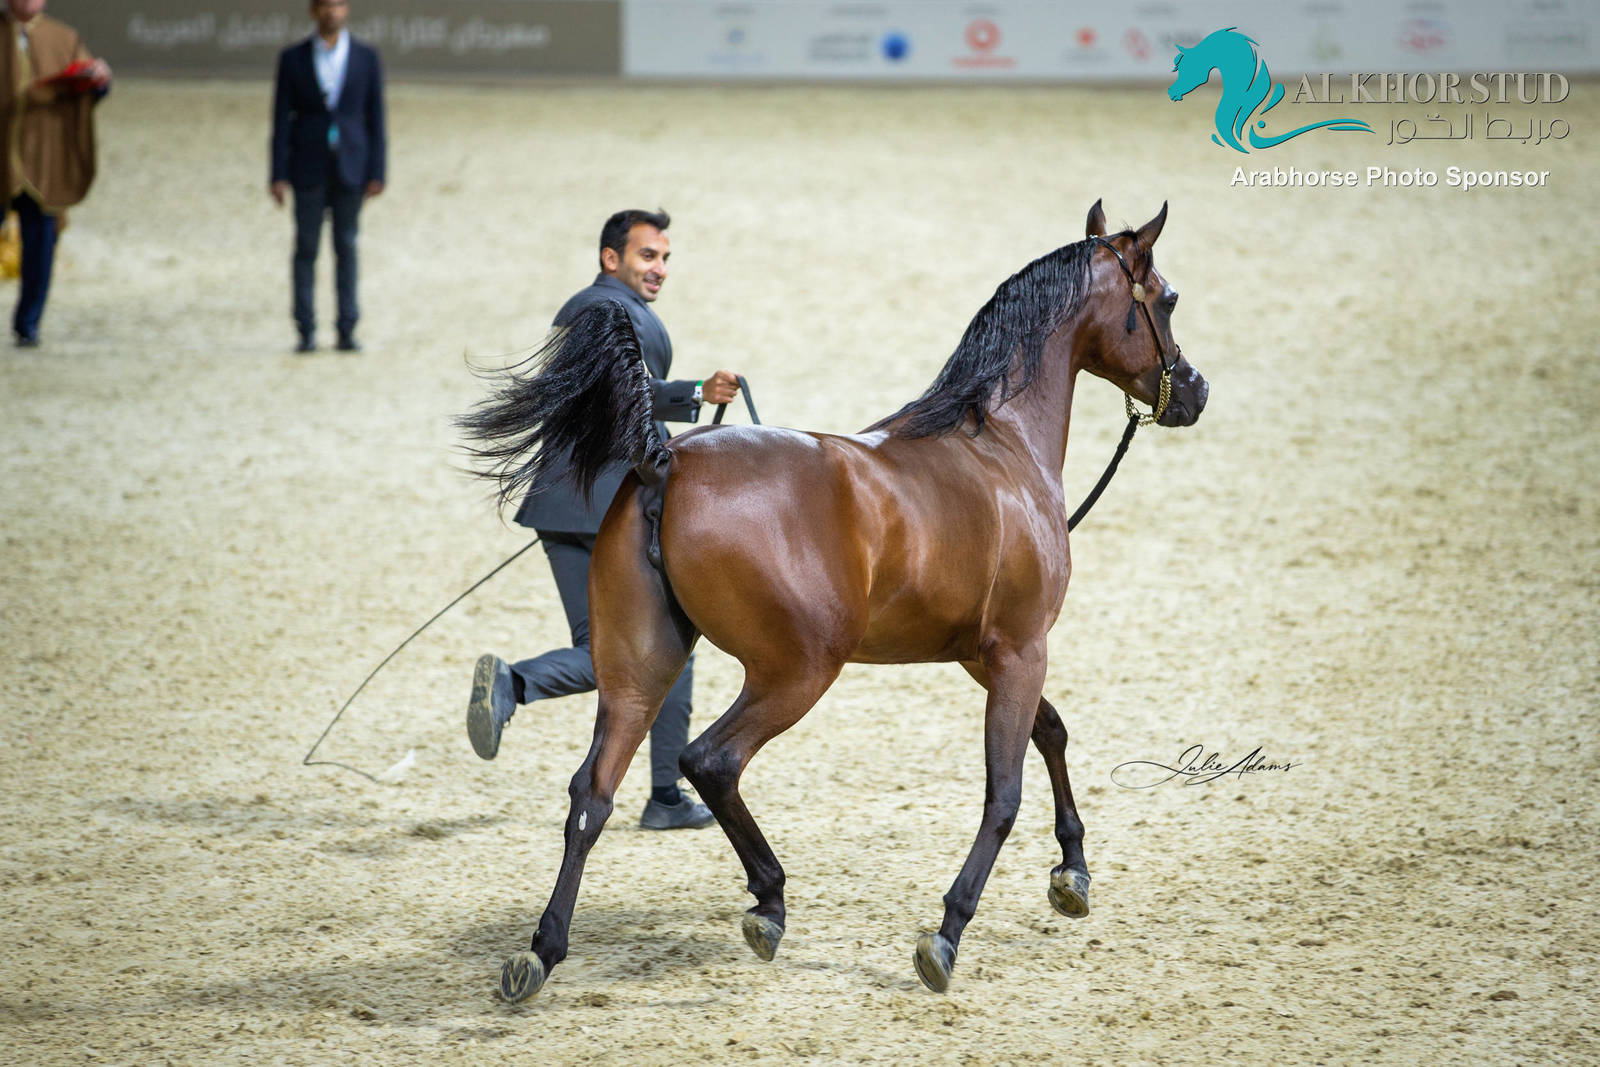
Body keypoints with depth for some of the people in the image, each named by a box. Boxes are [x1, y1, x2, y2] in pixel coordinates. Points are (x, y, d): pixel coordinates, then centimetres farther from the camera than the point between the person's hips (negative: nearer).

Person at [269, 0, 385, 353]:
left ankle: (347, 331, 6)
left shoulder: (366, 58, 2)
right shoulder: (292, 58, 0)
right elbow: (281, 120, 0)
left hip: (349, 166, 0)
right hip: (308, 168, 0)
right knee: (306, 248, 0)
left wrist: (377, 173, -4)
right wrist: (278, 175, -6)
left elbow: (375, 118, 2)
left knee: (346, 247, 3)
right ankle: (306, 333, 3)